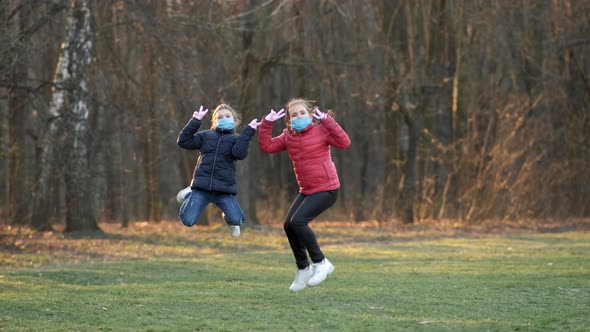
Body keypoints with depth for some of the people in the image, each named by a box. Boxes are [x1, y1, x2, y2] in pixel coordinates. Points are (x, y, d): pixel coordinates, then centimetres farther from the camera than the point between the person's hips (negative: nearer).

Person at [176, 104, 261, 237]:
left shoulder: (236, 139, 6)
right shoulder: (206, 135, 11)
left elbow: (239, 153, -15)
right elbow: (183, 141, 3)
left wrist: (248, 132, -19)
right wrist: (195, 121, -4)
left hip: (224, 189, -1)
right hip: (201, 187, 1)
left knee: (237, 220, -18)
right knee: (187, 221, -10)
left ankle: (228, 217, 24)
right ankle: (189, 195, 25)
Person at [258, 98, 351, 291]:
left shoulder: (321, 132, -10)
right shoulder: (288, 136, 7)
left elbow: (344, 143, -24)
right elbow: (267, 146, 2)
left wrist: (328, 122, -26)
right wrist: (266, 124, -6)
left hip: (326, 189, -7)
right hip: (306, 190, 7)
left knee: (298, 221, -22)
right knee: (288, 225, 2)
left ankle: (320, 263, -7)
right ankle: (303, 269, 20)